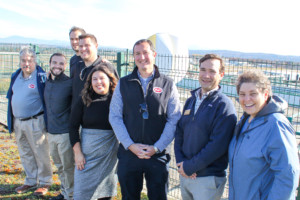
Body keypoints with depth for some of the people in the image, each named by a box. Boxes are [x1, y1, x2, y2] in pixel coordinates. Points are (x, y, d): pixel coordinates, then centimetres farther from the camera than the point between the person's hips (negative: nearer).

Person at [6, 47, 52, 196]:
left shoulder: (41, 77, -11)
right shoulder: (15, 76, 10)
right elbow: (11, 96, 19)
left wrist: (46, 120, -10)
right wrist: (12, 121, 16)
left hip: (35, 123, -7)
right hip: (18, 122, 7)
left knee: (41, 153, 3)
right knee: (25, 154, 16)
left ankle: (45, 182, 17)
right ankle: (31, 181, 31)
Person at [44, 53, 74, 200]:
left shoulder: (70, 83, -14)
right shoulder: (47, 82, 8)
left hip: (65, 132, -7)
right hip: (51, 132, 7)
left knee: (68, 166, 5)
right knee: (59, 165, 20)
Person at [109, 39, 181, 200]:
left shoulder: (168, 85, 0)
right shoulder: (123, 84, 4)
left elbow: (174, 120, -2)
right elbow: (115, 117, 1)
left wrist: (157, 147, -10)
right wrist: (130, 145, -9)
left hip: (158, 154, -1)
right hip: (128, 152, 2)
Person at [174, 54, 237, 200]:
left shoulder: (224, 105, -12)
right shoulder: (191, 101, 9)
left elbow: (217, 145, -20)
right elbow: (179, 133, 8)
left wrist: (189, 167, -16)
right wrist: (180, 162, -6)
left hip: (208, 179, -6)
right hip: (185, 175, 6)